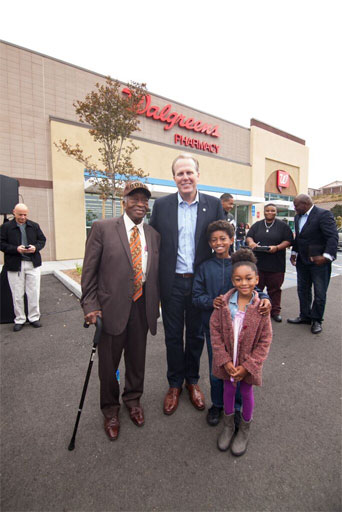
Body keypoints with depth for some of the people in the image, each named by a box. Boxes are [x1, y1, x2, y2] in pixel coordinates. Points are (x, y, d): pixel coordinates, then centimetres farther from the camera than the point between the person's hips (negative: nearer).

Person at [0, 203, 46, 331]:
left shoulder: (34, 226, 7)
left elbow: (42, 240, 10)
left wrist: (36, 247, -10)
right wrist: (16, 249, -17)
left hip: (33, 264, 2)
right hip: (14, 265, -1)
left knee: (34, 292, 7)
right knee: (17, 294, 7)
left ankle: (34, 317, 21)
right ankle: (19, 319, 21)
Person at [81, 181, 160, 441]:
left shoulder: (153, 234, 4)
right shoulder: (102, 228, -7)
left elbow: (156, 272, 9)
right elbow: (90, 270, -6)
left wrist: (155, 304, 9)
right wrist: (90, 305, -9)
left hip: (142, 306, 3)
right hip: (112, 307, -3)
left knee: (137, 357, 20)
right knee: (109, 361, 15)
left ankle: (133, 398, 49)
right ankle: (110, 409, 43)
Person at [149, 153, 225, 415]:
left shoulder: (214, 204, 0)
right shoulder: (161, 205, 0)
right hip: (172, 283, 0)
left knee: (196, 335, 17)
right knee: (173, 336, 14)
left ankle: (192, 380, 41)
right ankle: (175, 384, 38)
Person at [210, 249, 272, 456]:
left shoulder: (260, 307, -18)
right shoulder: (224, 303, -15)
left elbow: (265, 341, -13)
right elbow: (215, 331, -10)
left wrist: (247, 366, -14)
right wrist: (225, 361, -13)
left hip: (249, 362, -1)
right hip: (227, 361, 2)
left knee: (247, 392, 19)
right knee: (228, 389, 20)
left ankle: (245, 429, 47)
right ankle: (229, 425, 48)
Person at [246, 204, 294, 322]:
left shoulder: (282, 226, 6)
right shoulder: (257, 225, 14)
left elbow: (288, 241, 0)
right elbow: (249, 237, 8)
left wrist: (277, 247, -16)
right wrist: (251, 243, -15)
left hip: (276, 264, -1)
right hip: (258, 263, 2)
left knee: (275, 288, 6)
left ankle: (275, 311, 19)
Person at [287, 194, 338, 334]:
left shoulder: (324, 214, -13)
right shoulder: (298, 217, 10)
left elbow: (333, 237, -20)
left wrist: (326, 256, -28)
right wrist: (294, 252, 10)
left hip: (319, 261, -7)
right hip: (302, 261, 7)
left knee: (320, 293, 6)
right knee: (303, 290, 16)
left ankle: (316, 320, 21)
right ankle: (305, 316, 31)